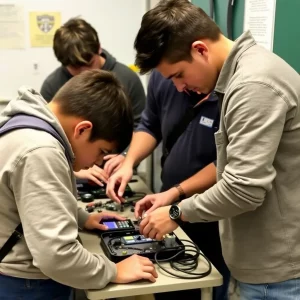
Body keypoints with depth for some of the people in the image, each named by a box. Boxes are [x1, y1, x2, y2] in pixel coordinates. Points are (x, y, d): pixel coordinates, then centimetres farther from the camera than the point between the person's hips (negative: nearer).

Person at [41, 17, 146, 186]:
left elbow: (141, 126, 7)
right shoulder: (52, 85, -3)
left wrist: (126, 155, -10)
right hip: (72, 179, 1)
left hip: (118, 176, 0)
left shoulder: (127, 77, 0)